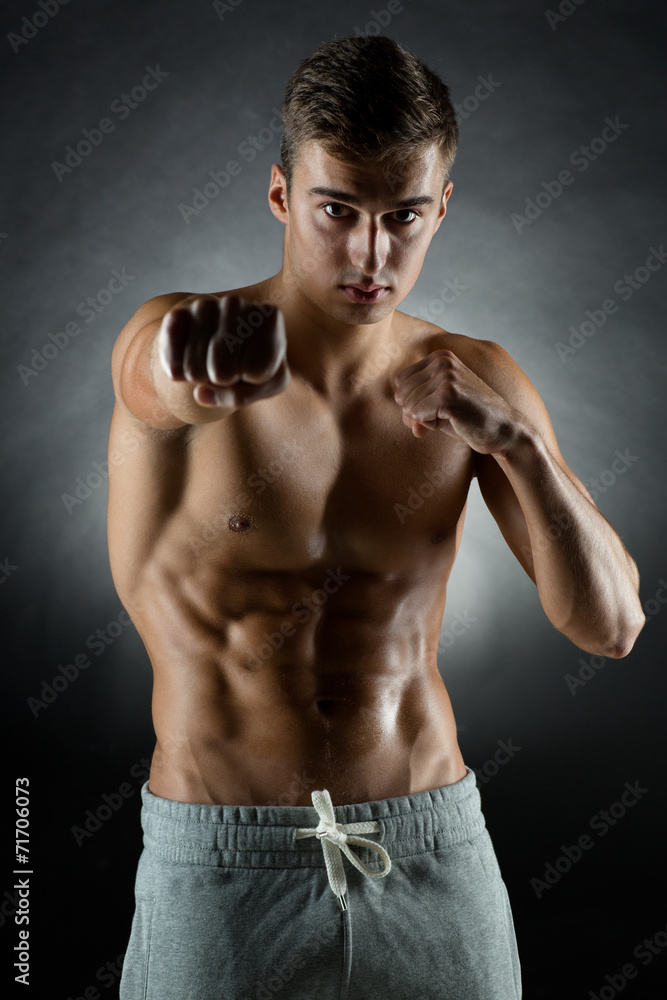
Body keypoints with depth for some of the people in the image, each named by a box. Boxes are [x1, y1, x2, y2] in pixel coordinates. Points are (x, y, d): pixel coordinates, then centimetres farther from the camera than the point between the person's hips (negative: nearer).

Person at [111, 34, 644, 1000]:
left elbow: (609, 624, -7)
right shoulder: (172, 339, -9)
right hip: (220, 866, -2)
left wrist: (515, 439, -21)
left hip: (435, 858, 3)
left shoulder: (473, 382, -1)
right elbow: (163, 384, -34)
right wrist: (213, 363, -56)